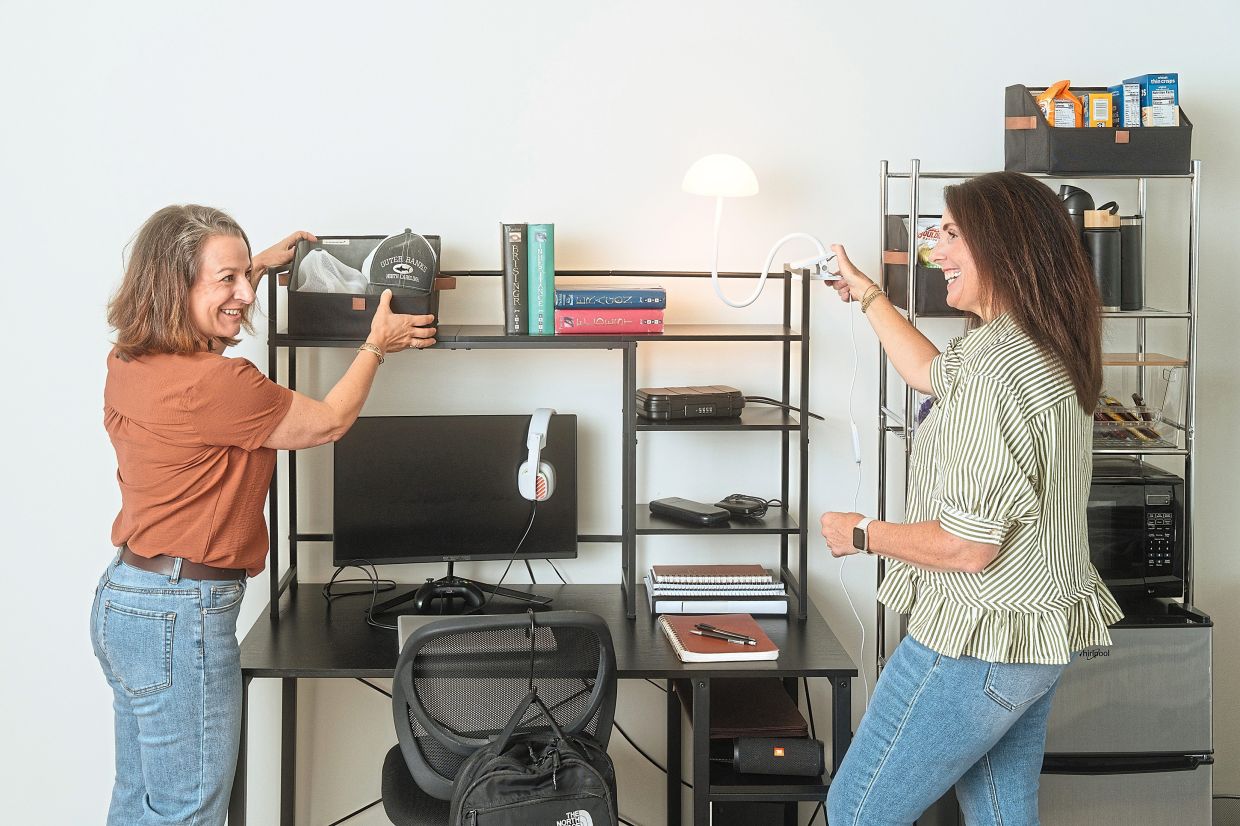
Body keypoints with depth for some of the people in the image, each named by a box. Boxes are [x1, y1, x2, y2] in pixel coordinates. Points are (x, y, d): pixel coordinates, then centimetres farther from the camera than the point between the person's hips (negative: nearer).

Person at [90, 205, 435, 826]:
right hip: (181, 617, -10)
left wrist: (259, 265, 35)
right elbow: (328, 422, -7)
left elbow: (191, 324, 31)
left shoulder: (128, 365, 5)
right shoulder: (213, 383, -22)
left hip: (124, 597, 10)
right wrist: (377, 345, 7)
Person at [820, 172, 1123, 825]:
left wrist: (860, 535, -9)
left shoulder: (994, 367, -25)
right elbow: (931, 372, 28)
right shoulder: (1045, 351, 6)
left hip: (980, 642, -10)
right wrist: (867, 295, 35)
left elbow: (967, 545, -25)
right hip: (1043, 633, 10)